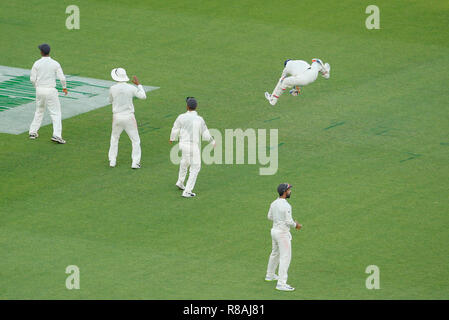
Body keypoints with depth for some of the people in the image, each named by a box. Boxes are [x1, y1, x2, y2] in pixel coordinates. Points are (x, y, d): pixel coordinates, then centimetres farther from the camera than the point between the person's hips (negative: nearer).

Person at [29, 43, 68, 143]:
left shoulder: (37, 63, -4)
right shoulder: (55, 64, -7)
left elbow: (32, 79, -2)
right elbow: (62, 78, -8)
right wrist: (64, 87, 10)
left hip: (39, 90, 3)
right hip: (51, 90, -3)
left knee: (39, 111, 22)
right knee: (55, 113, 0)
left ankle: (33, 132, 24)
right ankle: (57, 134, -14)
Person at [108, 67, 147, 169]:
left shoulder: (112, 88, -8)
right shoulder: (131, 88, -9)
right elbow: (143, 96, 3)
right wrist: (138, 84, 13)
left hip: (117, 117, 1)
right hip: (129, 117, -1)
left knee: (114, 138, 22)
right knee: (135, 140, 9)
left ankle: (112, 161, 20)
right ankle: (135, 163, 2)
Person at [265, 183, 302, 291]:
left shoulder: (274, 203, 3)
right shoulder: (286, 206, -22)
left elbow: (270, 216, 15)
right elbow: (289, 222, -21)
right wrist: (296, 225, -2)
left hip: (274, 230, 9)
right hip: (283, 233, -9)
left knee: (275, 253, 27)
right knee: (285, 257, -7)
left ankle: (270, 275, 43)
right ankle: (281, 283, -11)